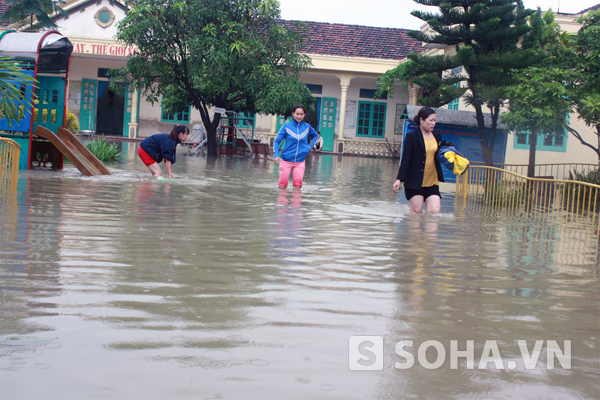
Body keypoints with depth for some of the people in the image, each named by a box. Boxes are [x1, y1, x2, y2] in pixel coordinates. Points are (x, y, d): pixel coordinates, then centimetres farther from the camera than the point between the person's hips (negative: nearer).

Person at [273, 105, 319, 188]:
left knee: (297, 185, -7)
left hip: (300, 162, 1)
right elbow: (277, 141, -1)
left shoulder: (307, 127, 5)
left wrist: (310, 146, 9)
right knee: (282, 185, -1)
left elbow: (315, 136, 25)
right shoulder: (286, 126, -1)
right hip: (286, 160, -1)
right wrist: (276, 155, -16)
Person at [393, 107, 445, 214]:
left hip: (432, 182, 5)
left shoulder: (437, 136, 13)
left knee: (435, 212, -6)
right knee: (416, 212, -2)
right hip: (415, 182, -5)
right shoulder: (411, 137, -3)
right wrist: (399, 179, -15)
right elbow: (406, 159, -7)